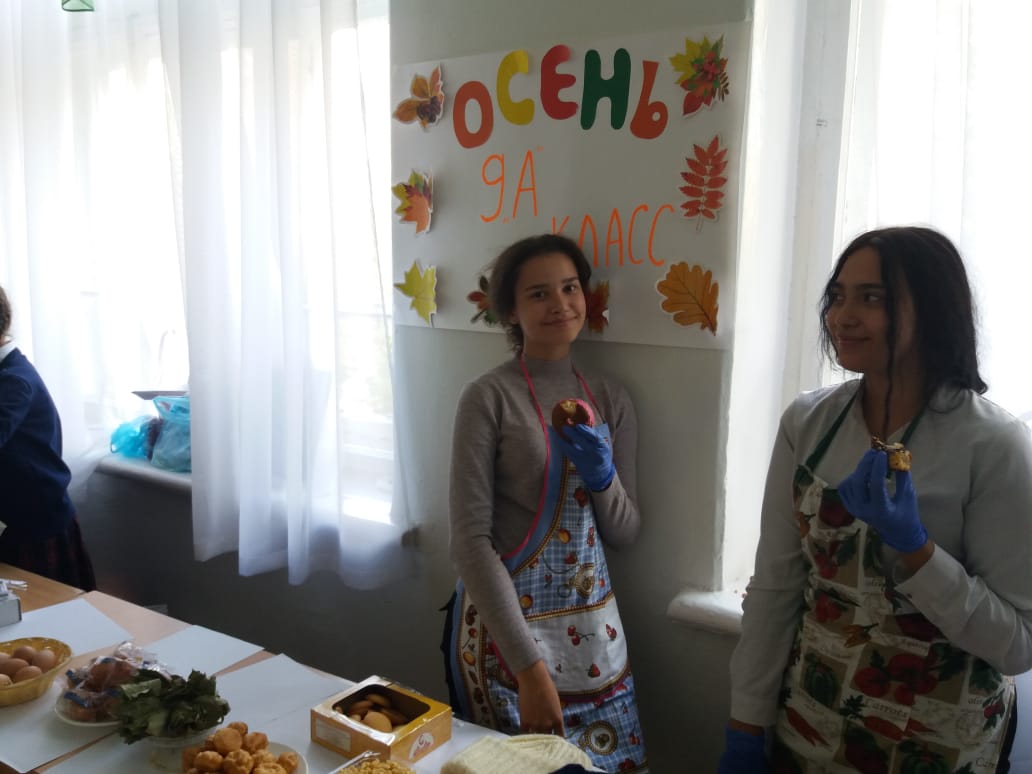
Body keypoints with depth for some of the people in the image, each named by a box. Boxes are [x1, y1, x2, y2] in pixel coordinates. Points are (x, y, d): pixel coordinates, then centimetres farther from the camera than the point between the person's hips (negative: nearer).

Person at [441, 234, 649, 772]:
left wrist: (603, 476, -14)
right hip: (506, 627, -5)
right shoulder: (489, 397, -11)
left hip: (593, 626, 5)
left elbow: (625, 535, 7)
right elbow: (470, 539, -16)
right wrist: (530, 665, -20)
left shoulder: (611, 399, 4)